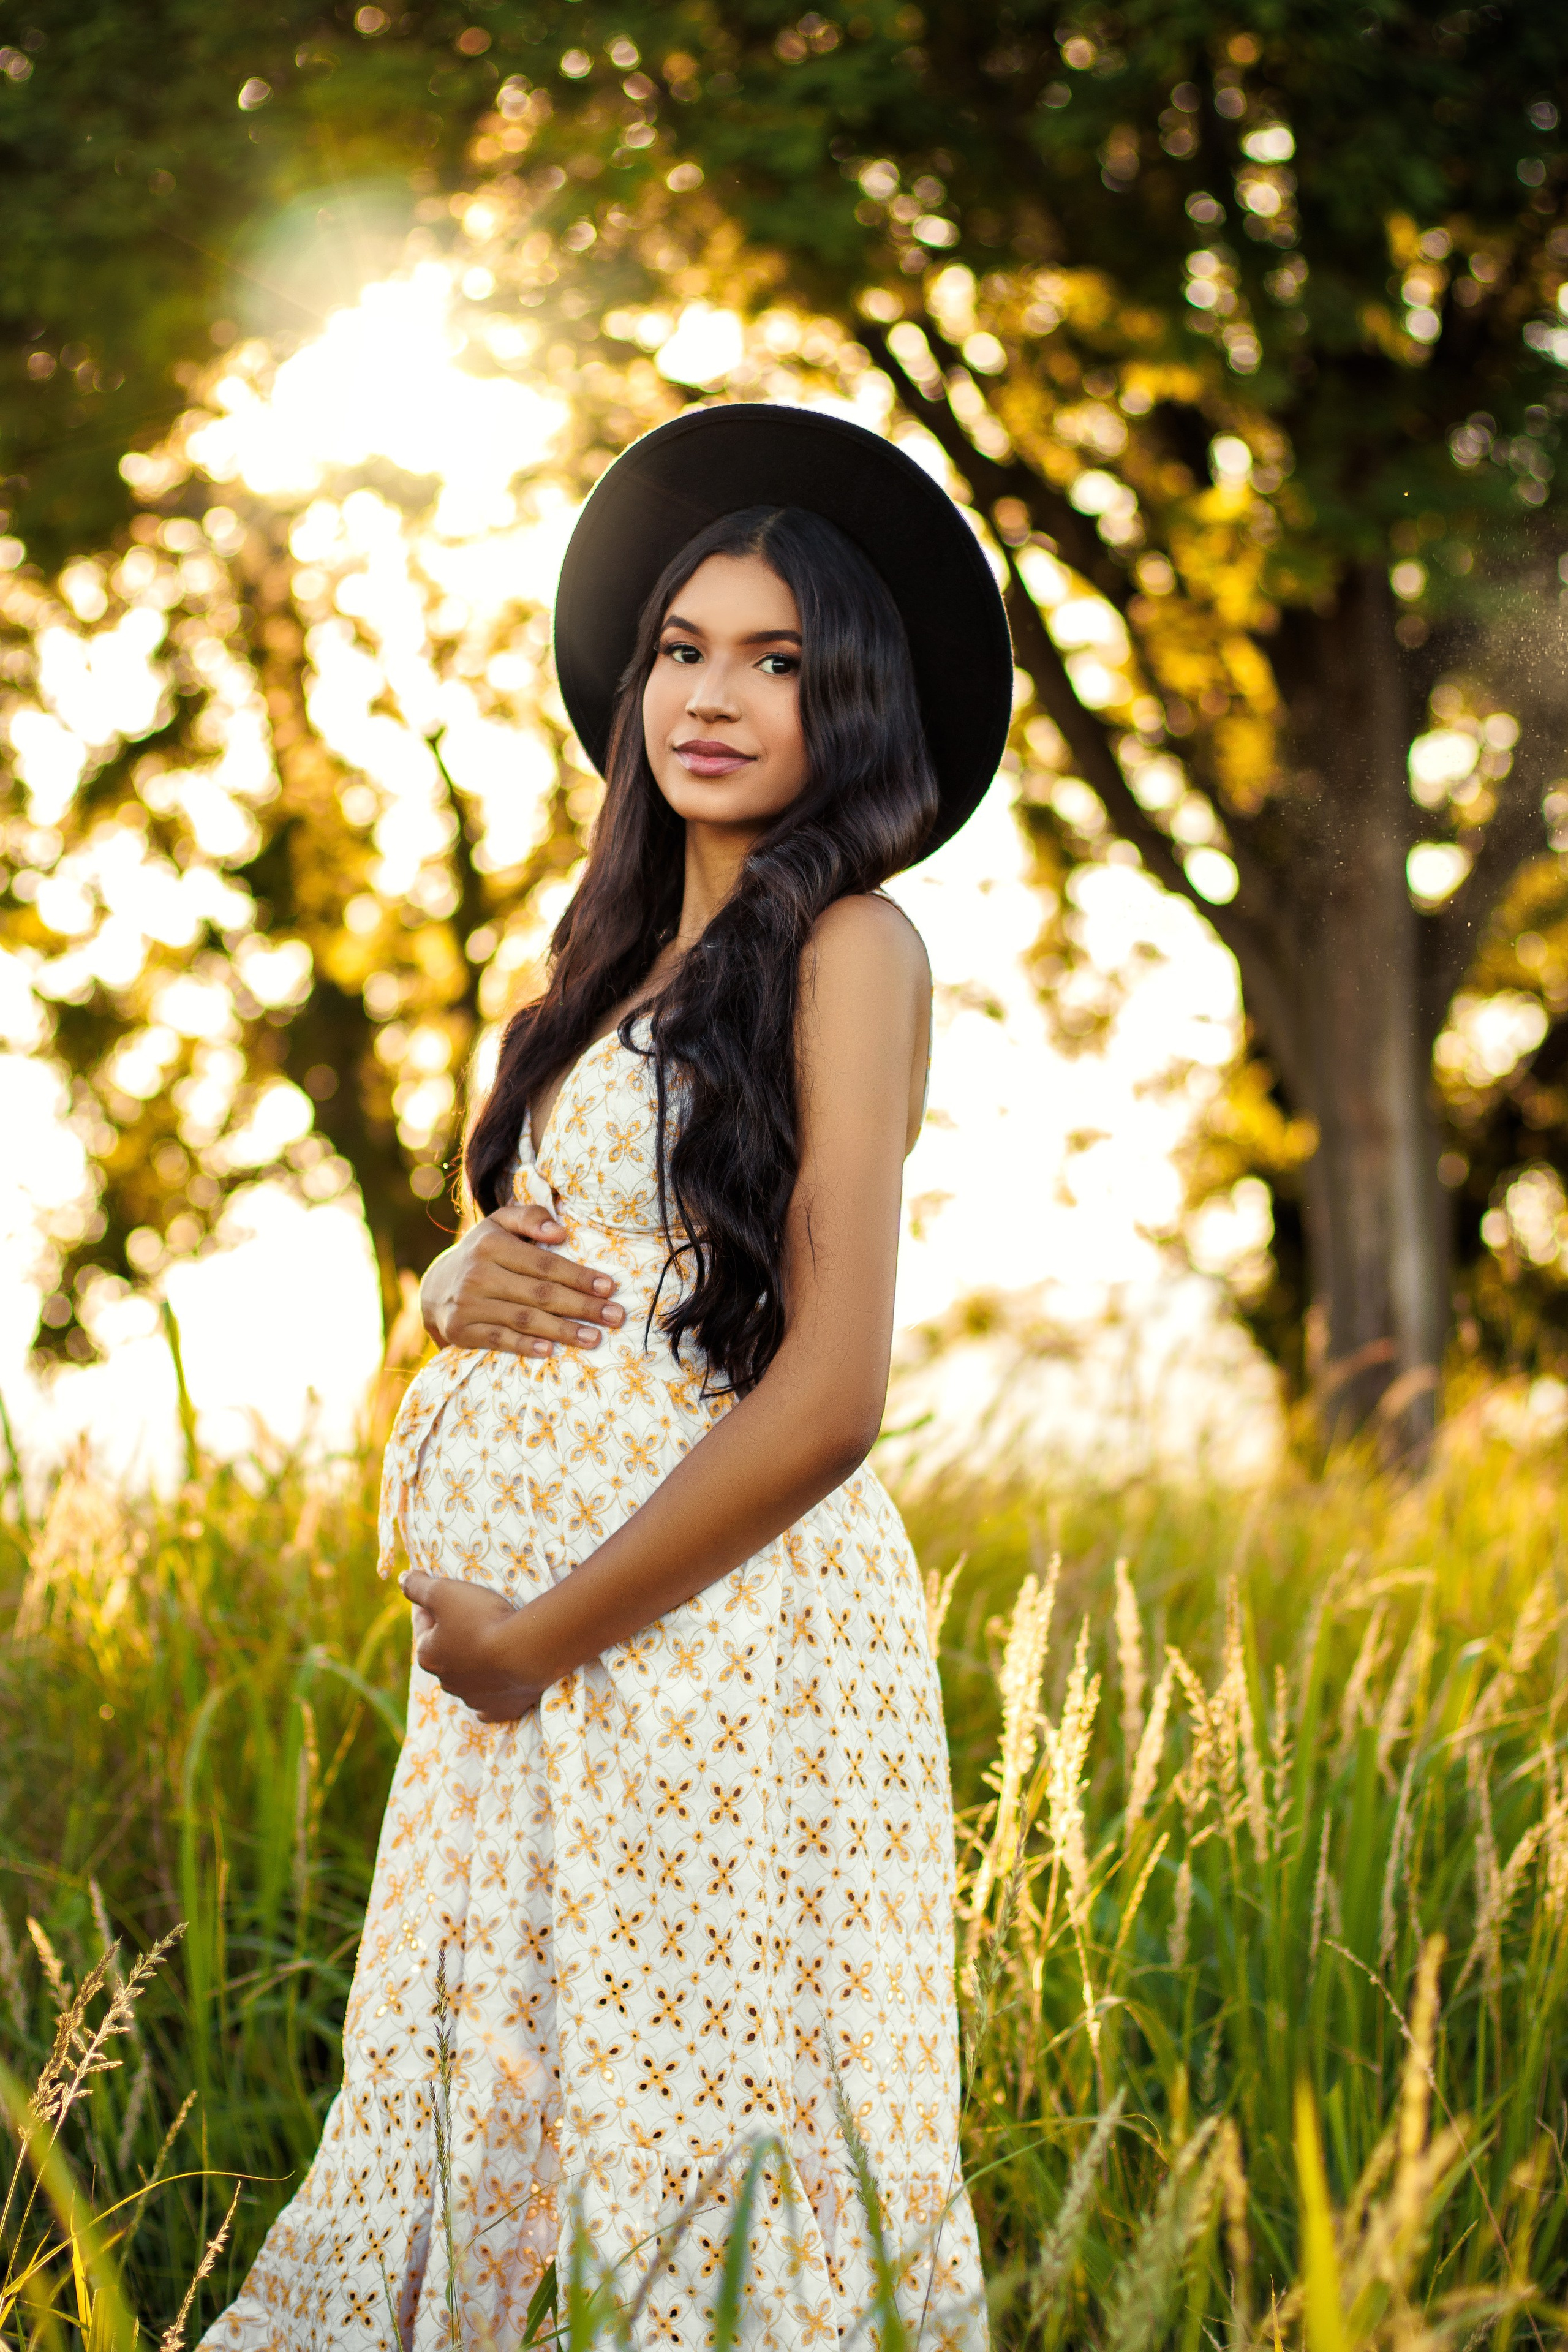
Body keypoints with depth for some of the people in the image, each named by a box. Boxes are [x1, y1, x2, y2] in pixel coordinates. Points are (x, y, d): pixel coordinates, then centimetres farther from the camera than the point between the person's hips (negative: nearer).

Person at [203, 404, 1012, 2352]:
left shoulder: (848, 946, -8)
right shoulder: (624, 959, 16)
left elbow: (829, 1396, -15)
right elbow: (482, 1262, 23)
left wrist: (535, 1638, -11)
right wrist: (458, 1286, -2)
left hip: (719, 1627, -8)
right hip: (520, 1627, 8)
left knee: (699, 2173, -1)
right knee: (504, 2120, 11)